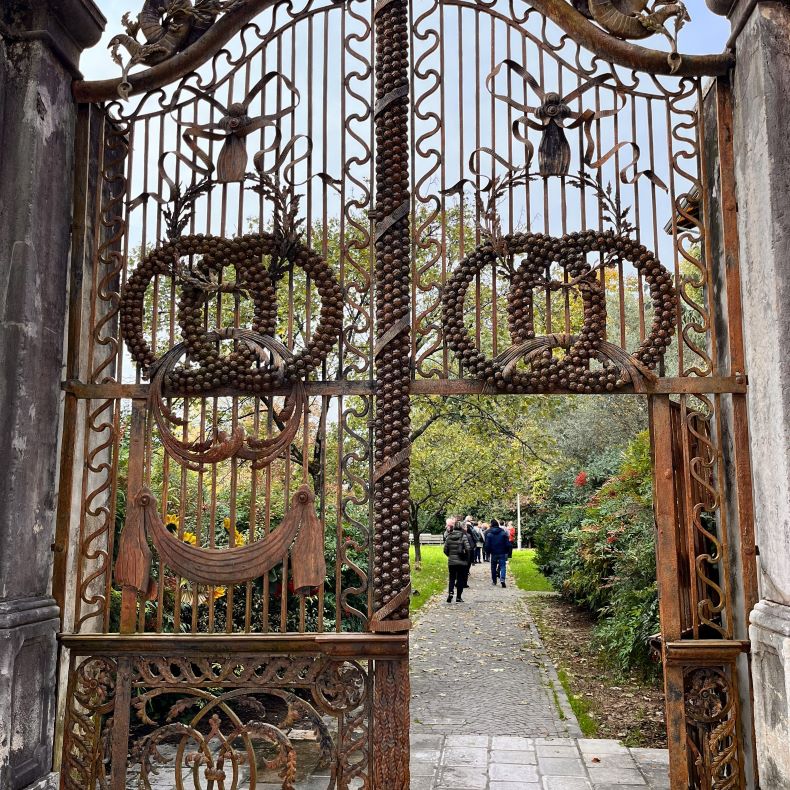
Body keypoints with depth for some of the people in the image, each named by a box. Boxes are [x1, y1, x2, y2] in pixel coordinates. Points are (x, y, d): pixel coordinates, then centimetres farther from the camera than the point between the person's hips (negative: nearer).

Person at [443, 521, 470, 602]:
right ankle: (458, 597, 11)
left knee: (452, 578, 12)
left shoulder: (449, 536, 0)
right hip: (462, 562, -2)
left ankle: (450, 592, -11)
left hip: (451, 562, 2)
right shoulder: (463, 536, -9)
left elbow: (445, 549, 1)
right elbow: (467, 548, -14)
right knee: (460, 579, 9)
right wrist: (466, 557, 5)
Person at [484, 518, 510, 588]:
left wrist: (488, 553, 10)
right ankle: (502, 579, -22)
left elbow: (487, 545, -5)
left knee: (493, 567, 16)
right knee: (503, 566, -1)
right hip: (502, 553, -1)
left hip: (493, 553, 1)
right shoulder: (503, 533, -4)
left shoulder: (489, 534, -5)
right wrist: (507, 552, 7)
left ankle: (494, 581, 23)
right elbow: (507, 544, -3)